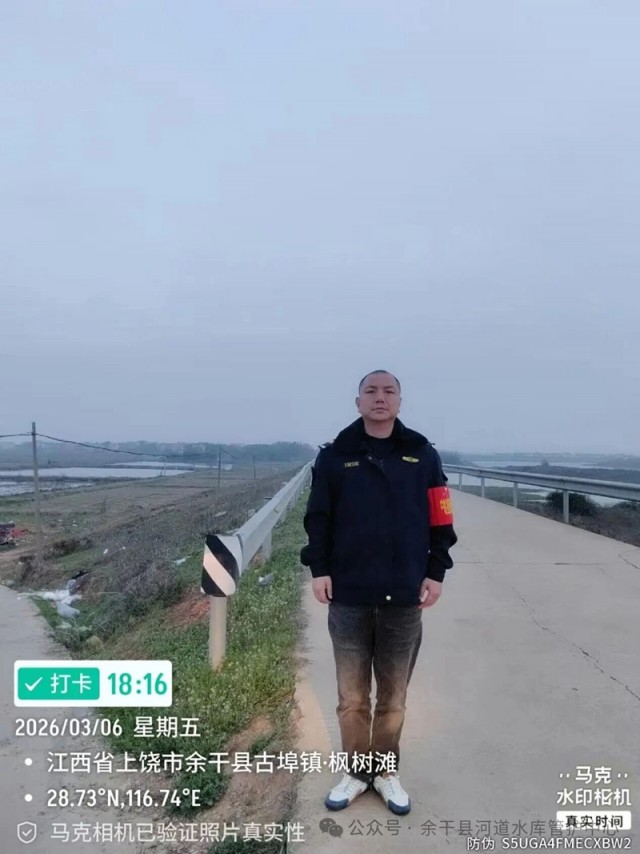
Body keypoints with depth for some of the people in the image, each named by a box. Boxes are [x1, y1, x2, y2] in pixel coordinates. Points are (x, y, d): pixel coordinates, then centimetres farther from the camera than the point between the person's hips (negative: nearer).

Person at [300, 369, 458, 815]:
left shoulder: (423, 455, 2)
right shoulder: (335, 455, 1)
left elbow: (440, 519, 4)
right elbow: (318, 517, 3)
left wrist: (436, 572, -1)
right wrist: (318, 568, -4)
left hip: (404, 596, 1)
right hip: (349, 595, 0)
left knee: (394, 695, 14)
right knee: (352, 696, 11)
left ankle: (387, 772, 32)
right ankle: (357, 772, 30)